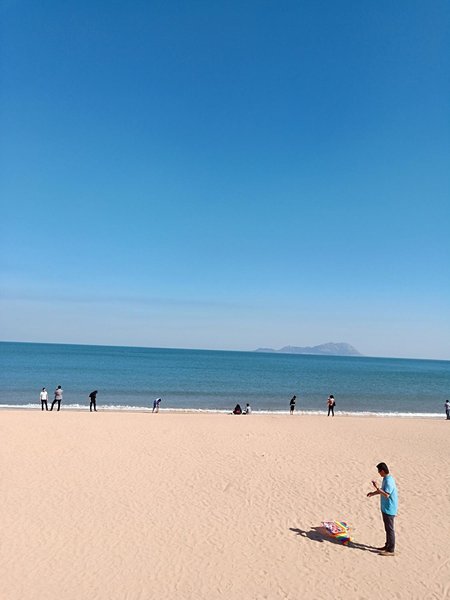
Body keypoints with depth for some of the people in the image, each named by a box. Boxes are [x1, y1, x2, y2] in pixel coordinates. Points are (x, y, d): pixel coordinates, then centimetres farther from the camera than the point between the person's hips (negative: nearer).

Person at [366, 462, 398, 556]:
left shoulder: (388, 481, -25)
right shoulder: (386, 479, 7)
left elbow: (386, 494, -33)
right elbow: (382, 490, 21)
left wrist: (376, 487, -32)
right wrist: (373, 493, 19)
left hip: (389, 509, -10)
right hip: (386, 508, 10)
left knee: (390, 529, 0)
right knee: (387, 528, 19)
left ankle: (391, 550, 9)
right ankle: (387, 546, 31)